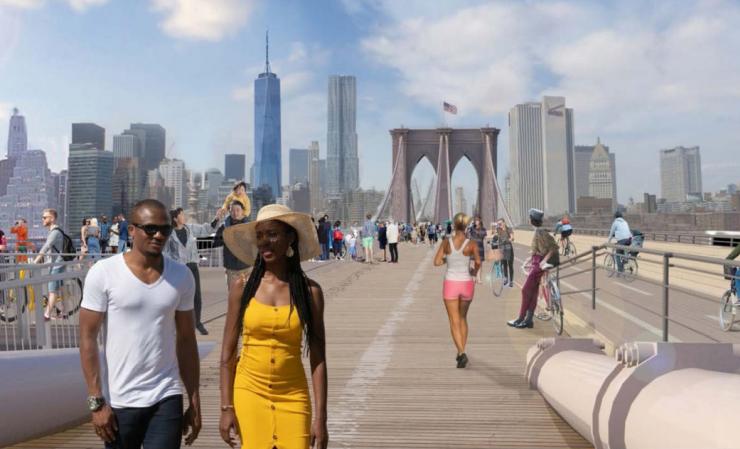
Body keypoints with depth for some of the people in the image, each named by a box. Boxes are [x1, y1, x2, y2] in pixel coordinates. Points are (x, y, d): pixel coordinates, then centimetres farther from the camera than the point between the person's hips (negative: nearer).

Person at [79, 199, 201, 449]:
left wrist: (194, 401, 5)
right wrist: (96, 402, -10)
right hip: (119, 402, -1)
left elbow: (186, 341, 5)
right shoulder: (103, 273, -7)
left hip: (167, 399, 2)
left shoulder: (181, 276, 1)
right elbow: (88, 338, -6)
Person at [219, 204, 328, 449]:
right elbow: (227, 355, 2)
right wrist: (226, 408, -2)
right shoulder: (243, 287, -3)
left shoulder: (310, 291, -4)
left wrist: (320, 417, -3)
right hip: (249, 393, 0)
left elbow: (318, 360, -2)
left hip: (292, 396, 0)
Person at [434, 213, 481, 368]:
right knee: (463, 318, 22)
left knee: (454, 322, 2)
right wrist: (475, 272, 3)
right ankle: (461, 353, 24)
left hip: (450, 284, -1)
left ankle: (462, 353, -17)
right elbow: (478, 262, -18)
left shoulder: (446, 242, -5)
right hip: (467, 284, 1)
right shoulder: (471, 244, -6)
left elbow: (437, 262, -5)